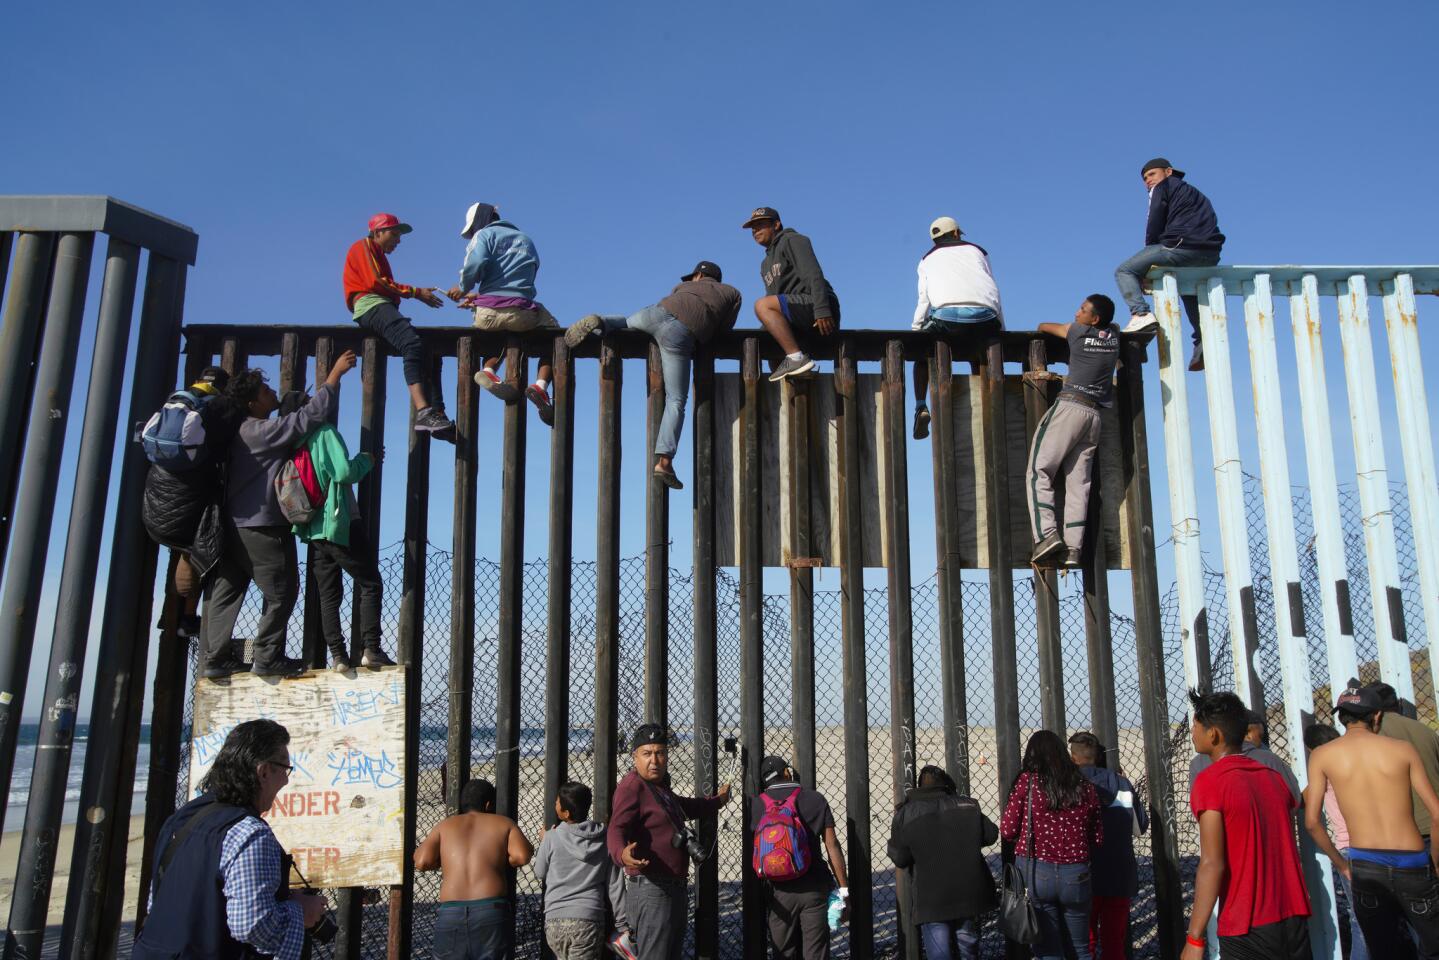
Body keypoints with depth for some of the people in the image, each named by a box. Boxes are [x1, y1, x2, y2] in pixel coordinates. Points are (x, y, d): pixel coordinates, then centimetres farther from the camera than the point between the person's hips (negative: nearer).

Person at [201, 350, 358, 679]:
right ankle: (268, 657, 3)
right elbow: (312, 415, -18)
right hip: (263, 528, -9)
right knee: (281, 591, 0)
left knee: (226, 591, 7)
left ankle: (216, 658, 9)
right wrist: (335, 375, -14)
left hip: (235, 525, 9)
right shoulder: (264, 431, -15)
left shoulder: (242, 432, 13)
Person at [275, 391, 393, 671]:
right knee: (369, 584, 1)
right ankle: (370, 649, -7)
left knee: (328, 595, 7)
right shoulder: (325, 432, -8)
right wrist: (365, 460, -1)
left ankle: (338, 655, 3)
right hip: (341, 525, -6)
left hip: (313, 530, 6)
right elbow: (344, 471, -18)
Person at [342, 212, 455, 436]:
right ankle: (423, 412, -47)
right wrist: (416, 292, -5)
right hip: (371, 306, -9)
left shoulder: (380, 256, 34)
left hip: (385, 307, 9)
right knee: (413, 344, -32)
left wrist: (418, 292, 3)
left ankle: (437, 415, -19)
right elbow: (376, 282, -7)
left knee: (427, 353, -5)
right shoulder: (363, 247, 8)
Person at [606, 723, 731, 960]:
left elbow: (685, 807, 38)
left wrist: (717, 800, 50)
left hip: (675, 890, 10)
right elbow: (616, 830, -28)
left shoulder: (659, 786, 17)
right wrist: (622, 854, -49)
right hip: (650, 890, -10)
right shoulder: (632, 786, -15)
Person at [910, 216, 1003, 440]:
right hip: (984, 318, 1)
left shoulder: (928, 258, 28)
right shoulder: (976, 250, 31)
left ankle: (921, 406, 4)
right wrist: (1001, 331, 32)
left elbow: (924, 300, 16)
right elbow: (994, 292, 27)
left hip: (947, 315, -1)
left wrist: (915, 331, 24)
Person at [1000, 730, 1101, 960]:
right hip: (1075, 876, 3)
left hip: (1034, 873, -3)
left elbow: (1007, 831, -6)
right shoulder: (1085, 787, 2)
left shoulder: (1027, 781, -6)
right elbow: (1097, 838, 7)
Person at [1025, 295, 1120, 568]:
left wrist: (1042, 329, 40)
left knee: (1039, 471, -7)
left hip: (1070, 405, -6)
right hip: (1094, 415, 6)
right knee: (1079, 482, 1)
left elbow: (1043, 327, 19)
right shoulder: (1113, 334, 14)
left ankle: (1046, 534, -23)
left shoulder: (1079, 331, 1)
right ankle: (1073, 549, -8)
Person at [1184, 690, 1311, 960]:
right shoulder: (1272, 776, 8)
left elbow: (1212, 864, -18)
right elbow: (1288, 848, 12)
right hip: (1295, 918, 6)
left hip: (1248, 928, -6)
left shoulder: (1210, 781, -12)